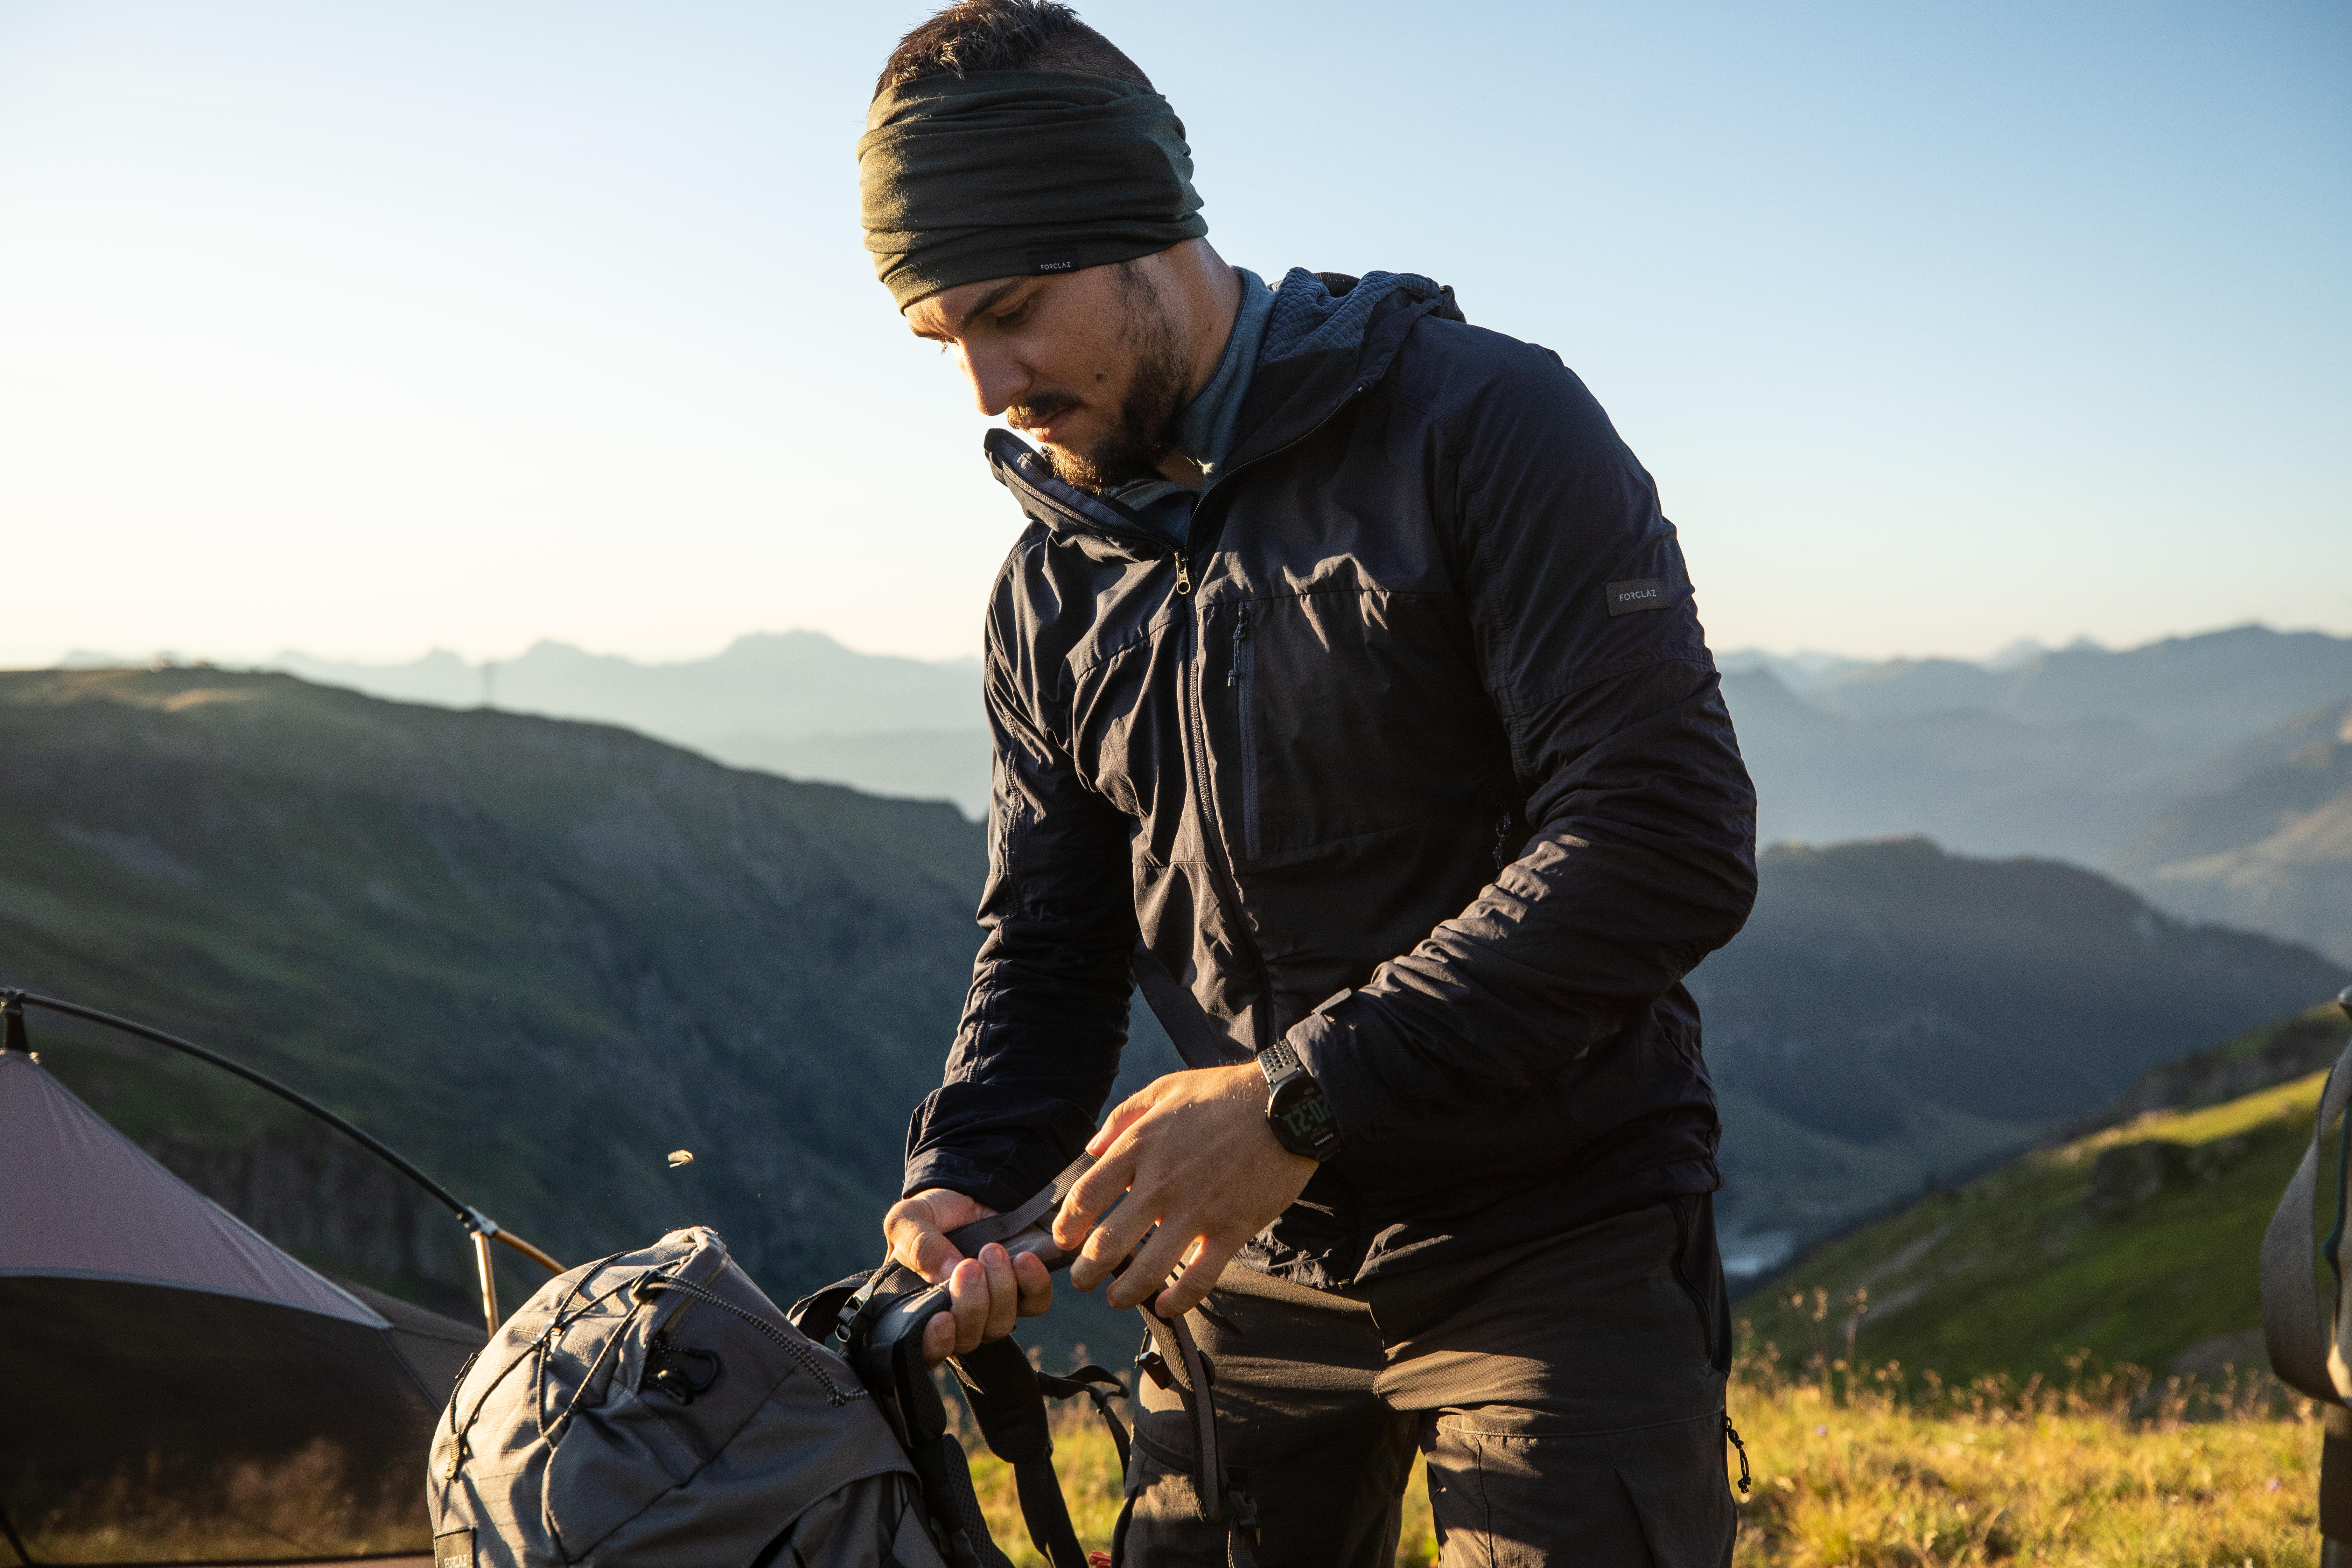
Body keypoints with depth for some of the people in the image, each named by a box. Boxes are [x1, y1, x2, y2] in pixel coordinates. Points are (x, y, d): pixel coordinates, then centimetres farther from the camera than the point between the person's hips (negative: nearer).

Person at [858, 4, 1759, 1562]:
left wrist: (1300, 1093, -27)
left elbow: (1669, 840, -23)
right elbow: (1052, 945, 10)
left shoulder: (1480, 423, -14)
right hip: (1265, 1253, 5)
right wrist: (962, 1178, -12)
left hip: (1554, 1243, -5)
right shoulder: (1054, 590, 6)